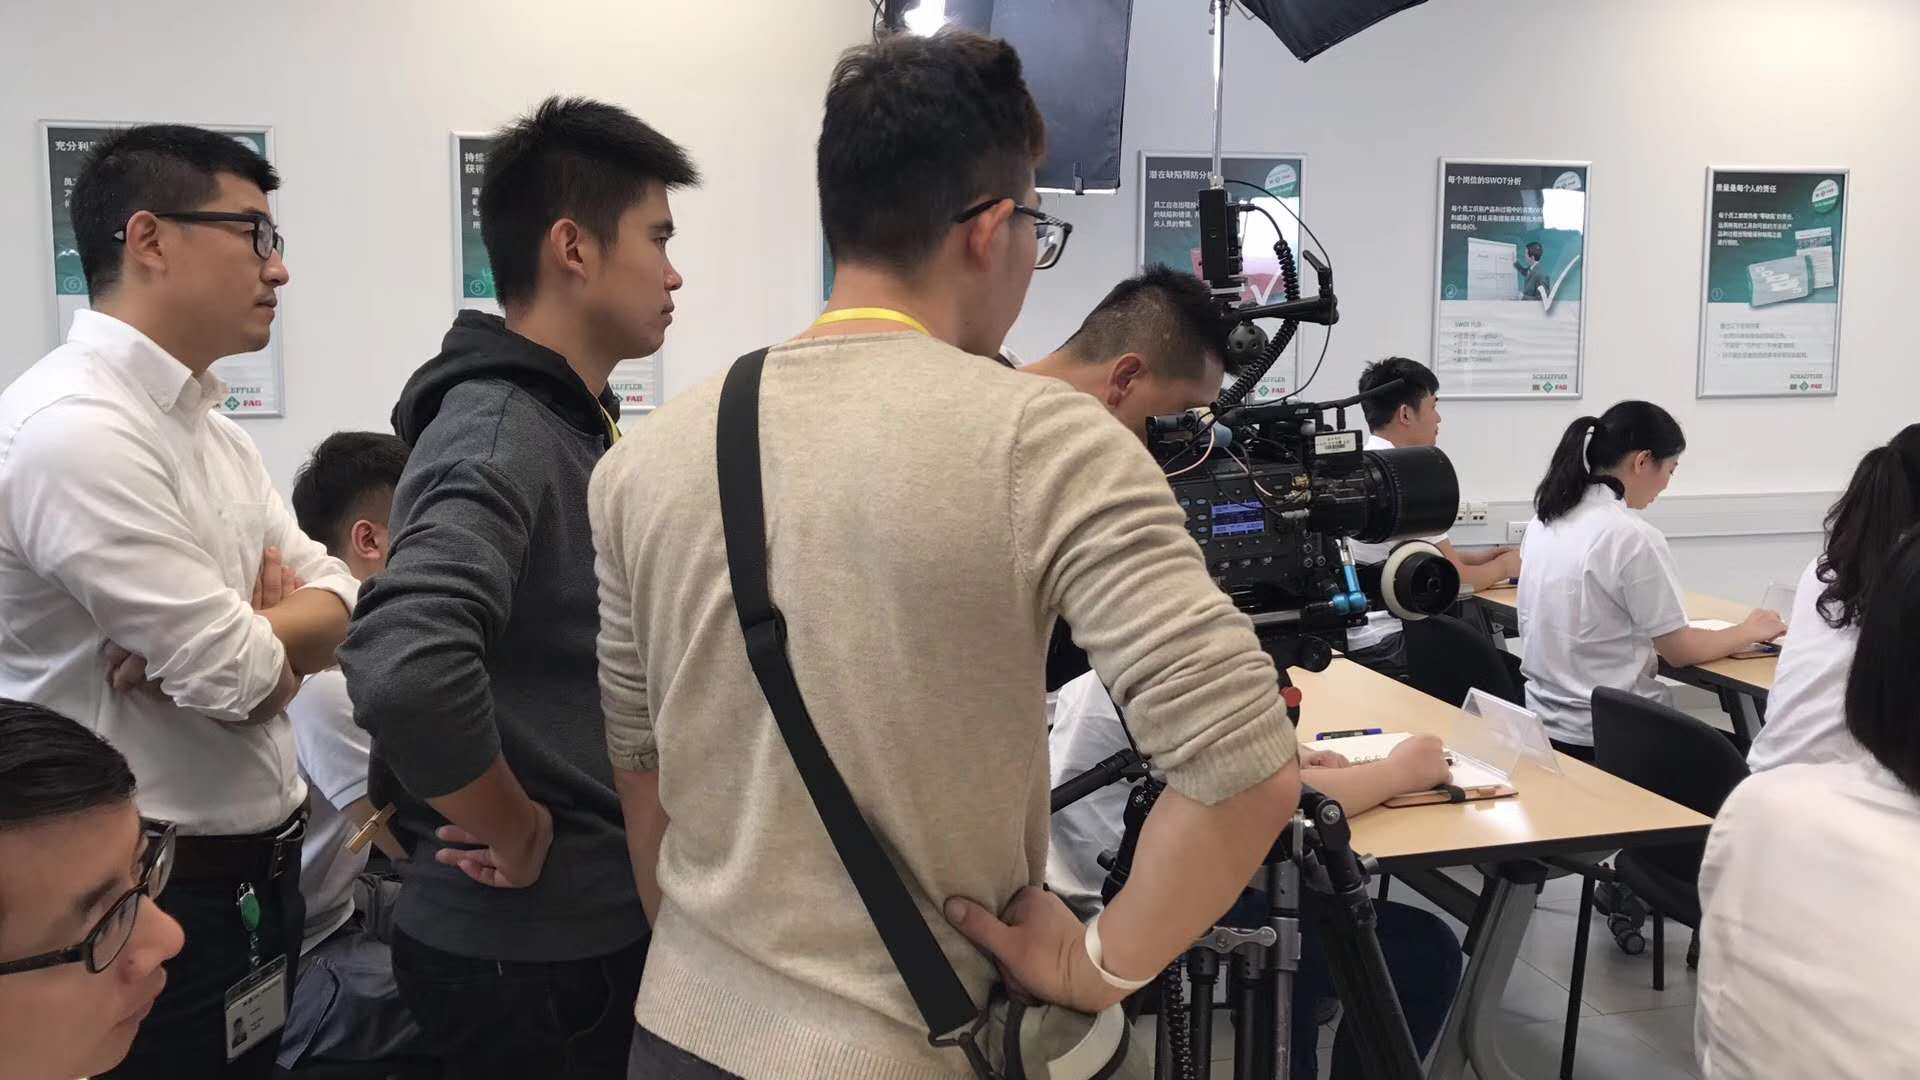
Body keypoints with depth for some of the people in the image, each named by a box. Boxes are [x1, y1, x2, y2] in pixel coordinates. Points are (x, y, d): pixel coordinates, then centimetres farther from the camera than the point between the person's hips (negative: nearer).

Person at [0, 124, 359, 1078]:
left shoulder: (207, 424, 8)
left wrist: (230, 640, -16)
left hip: (251, 875, 8)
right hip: (153, 901, -8)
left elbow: (337, 603, 3)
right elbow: (242, 678, -24)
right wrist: (260, 647, -2)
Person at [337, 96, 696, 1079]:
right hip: (530, 945, -8)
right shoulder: (499, 435, -21)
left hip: (596, 917, 8)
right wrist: (516, 828, -23)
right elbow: (404, 669, -37)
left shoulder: (571, 420, 8)